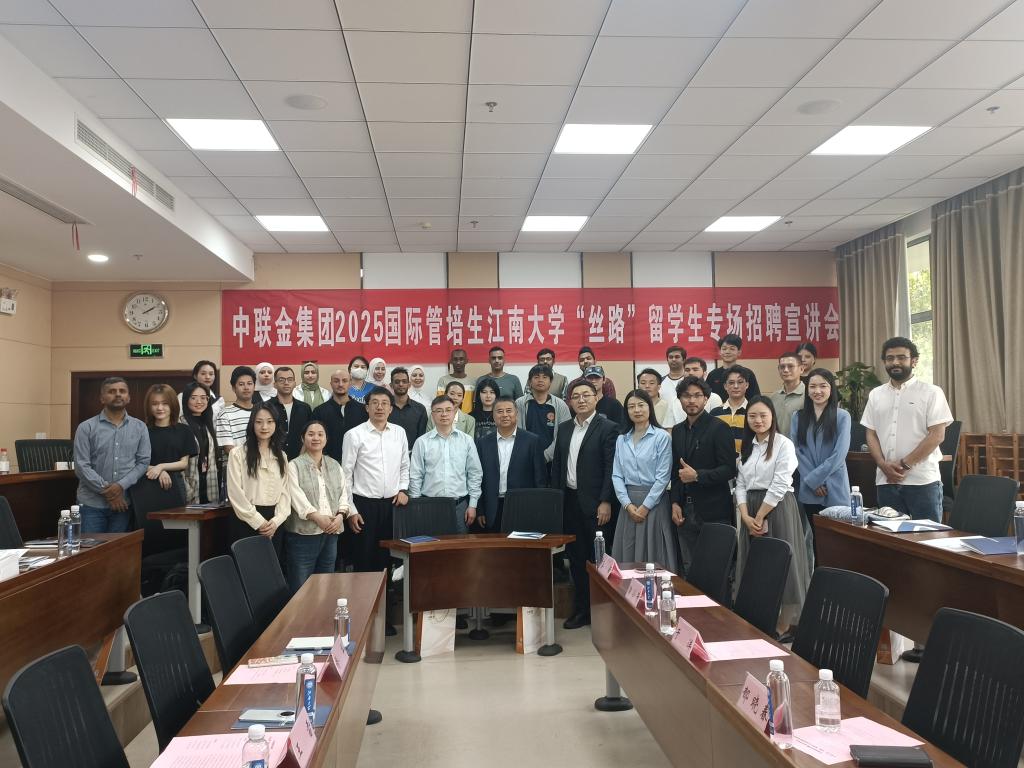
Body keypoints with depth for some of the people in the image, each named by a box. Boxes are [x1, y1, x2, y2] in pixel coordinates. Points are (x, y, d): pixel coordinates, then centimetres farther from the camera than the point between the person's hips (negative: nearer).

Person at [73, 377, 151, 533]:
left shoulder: (140, 427, 6)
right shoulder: (86, 428, 0)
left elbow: (143, 462, 0)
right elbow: (81, 466, -6)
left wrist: (121, 486, -14)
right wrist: (107, 491, -11)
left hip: (124, 503, 2)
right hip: (92, 503, -1)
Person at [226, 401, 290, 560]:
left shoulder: (281, 456, 13)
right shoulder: (238, 454, -3)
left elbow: (285, 492, 8)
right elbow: (236, 493, -9)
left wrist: (276, 521, -7)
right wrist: (259, 522, -11)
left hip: (274, 525, 4)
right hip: (247, 523, -4)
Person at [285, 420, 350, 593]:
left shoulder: (334, 465, 15)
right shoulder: (294, 466, -2)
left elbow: (344, 493, 9)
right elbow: (296, 496, -13)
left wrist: (340, 515, -9)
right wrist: (317, 517, -24)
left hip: (331, 533, 5)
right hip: (303, 533, -5)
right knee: (300, 587, -3)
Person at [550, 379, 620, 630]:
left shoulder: (608, 428, -6)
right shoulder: (564, 429, 12)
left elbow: (611, 468, -11)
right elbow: (556, 466, 14)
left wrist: (606, 502, -16)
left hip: (595, 503, -6)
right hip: (570, 502, 6)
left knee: (598, 559, 1)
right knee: (576, 559, 11)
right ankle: (581, 610, 22)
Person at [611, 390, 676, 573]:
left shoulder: (661, 437, -5)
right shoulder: (621, 439, 9)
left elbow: (663, 476, -9)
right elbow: (617, 475, 6)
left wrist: (645, 506, -12)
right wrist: (628, 504, -7)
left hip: (654, 501, -4)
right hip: (628, 503, 4)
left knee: (653, 555, 0)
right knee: (627, 554, 6)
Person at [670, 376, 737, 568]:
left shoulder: (719, 428, -7)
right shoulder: (678, 430, 13)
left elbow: (729, 470, -12)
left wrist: (697, 476, -20)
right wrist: (675, 502, 7)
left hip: (713, 512, -6)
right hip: (685, 512, 6)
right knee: (690, 569, 8)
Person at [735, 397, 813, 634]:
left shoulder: (784, 444, -7)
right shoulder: (747, 446, 13)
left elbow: (779, 485, -14)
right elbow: (740, 484, 9)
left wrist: (760, 517, -12)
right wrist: (746, 516, -6)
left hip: (777, 509, -6)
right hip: (750, 512, 6)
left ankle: (783, 628, 7)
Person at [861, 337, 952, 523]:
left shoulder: (931, 393, -1)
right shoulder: (875, 395, 12)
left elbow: (937, 435, -7)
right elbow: (871, 434, 10)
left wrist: (905, 464, -12)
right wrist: (883, 465, -7)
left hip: (923, 481, -4)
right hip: (886, 481, 4)